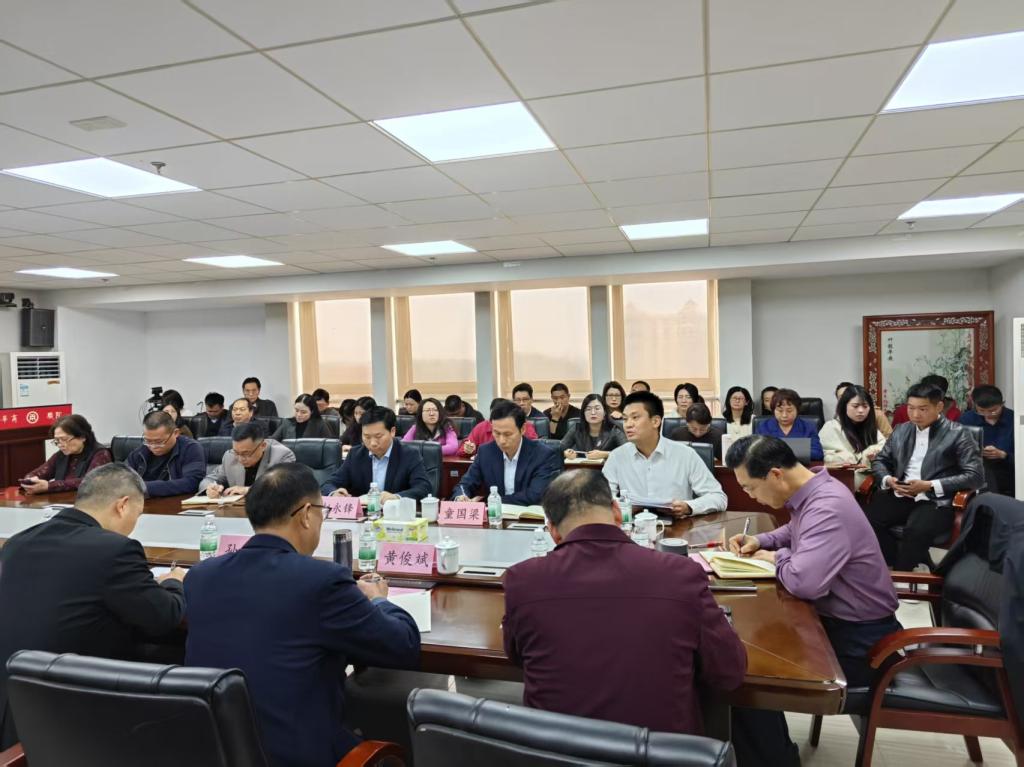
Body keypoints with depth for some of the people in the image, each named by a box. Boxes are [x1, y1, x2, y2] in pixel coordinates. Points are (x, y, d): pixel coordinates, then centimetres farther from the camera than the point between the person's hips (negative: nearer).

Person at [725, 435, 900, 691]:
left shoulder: (827, 508, -31)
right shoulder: (812, 487, -2)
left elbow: (803, 582, -42)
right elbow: (796, 529, 21)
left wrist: (778, 557, -20)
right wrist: (760, 541, 3)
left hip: (858, 638, -9)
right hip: (835, 617, 9)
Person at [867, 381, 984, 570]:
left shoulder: (958, 434, 0)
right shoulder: (901, 430, 16)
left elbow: (976, 476, -7)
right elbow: (879, 460, 22)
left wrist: (930, 486, -15)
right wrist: (888, 480, -2)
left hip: (935, 501, -5)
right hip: (899, 497, 5)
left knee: (917, 531, -36)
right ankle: (912, 562, -6)